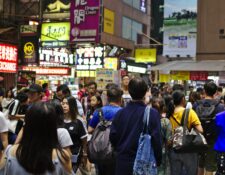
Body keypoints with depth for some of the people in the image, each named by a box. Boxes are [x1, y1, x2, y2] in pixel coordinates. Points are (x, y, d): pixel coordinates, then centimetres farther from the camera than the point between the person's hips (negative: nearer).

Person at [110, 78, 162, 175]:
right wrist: (158, 160, -2)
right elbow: (156, 139, -14)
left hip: (123, 161, 3)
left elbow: (113, 136, 0)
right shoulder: (152, 114, -13)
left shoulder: (120, 113, -3)